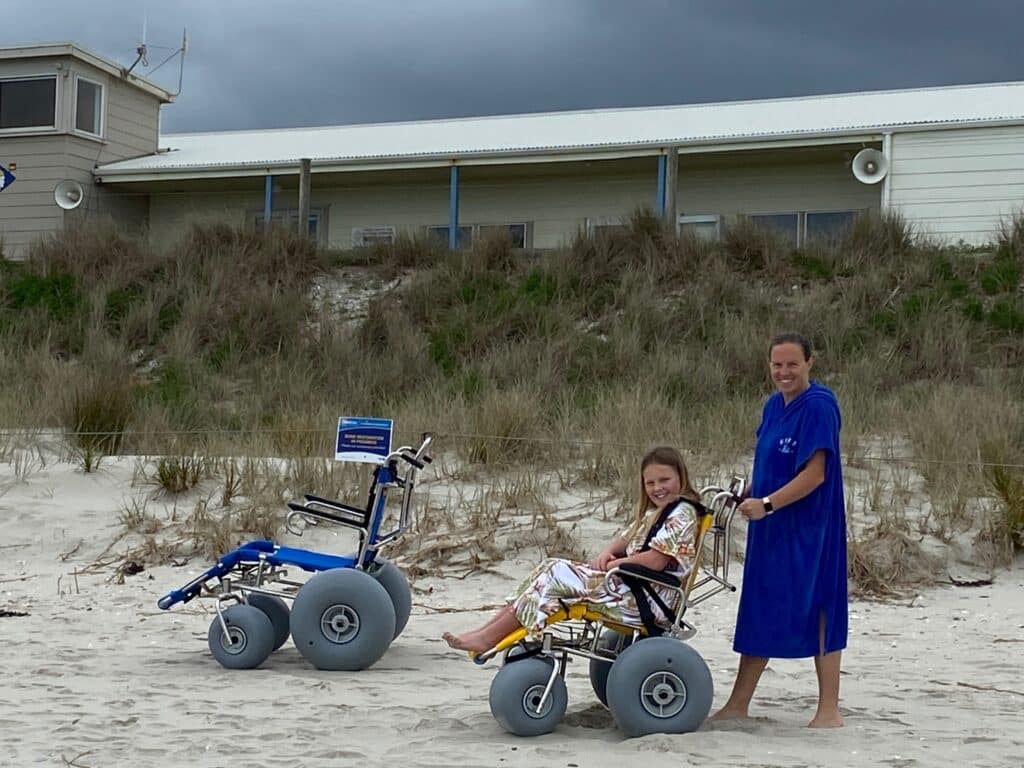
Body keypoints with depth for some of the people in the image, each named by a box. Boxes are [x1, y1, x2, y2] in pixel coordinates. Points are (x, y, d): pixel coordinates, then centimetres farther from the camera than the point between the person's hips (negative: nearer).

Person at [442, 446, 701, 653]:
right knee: (553, 568, -2)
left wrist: (612, 564, -9)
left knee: (556, 577, -16)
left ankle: (488, 638, -14)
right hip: (630, 585, 10)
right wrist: (606, 554, 0)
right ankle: (487, 629, -9)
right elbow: (626, 539, 24)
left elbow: (656, 561, -20)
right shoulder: (653, 512, 21)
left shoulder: (681, 513, -10)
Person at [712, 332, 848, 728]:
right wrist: (750, 497, 3)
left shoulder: (818, 406, -14)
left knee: (816, 610, -1)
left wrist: (767, 504, -23)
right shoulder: (774, 406, 11)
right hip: (769, 528, 8)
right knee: (759, 610, 12)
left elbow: (815, 474, -20)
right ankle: (738, 704, 19)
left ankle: (829, 710, 7)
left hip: (807, 528, -8)